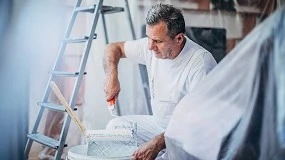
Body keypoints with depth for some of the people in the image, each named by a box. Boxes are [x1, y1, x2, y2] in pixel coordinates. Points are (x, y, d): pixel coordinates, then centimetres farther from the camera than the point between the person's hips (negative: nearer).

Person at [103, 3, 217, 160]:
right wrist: (112, 76, -10)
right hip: (159, 123, 7)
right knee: (115, 126, 2)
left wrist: (157, 143, -37)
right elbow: (113, 48, 11)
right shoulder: (151, 47, -5)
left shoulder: (201, 61, -26)